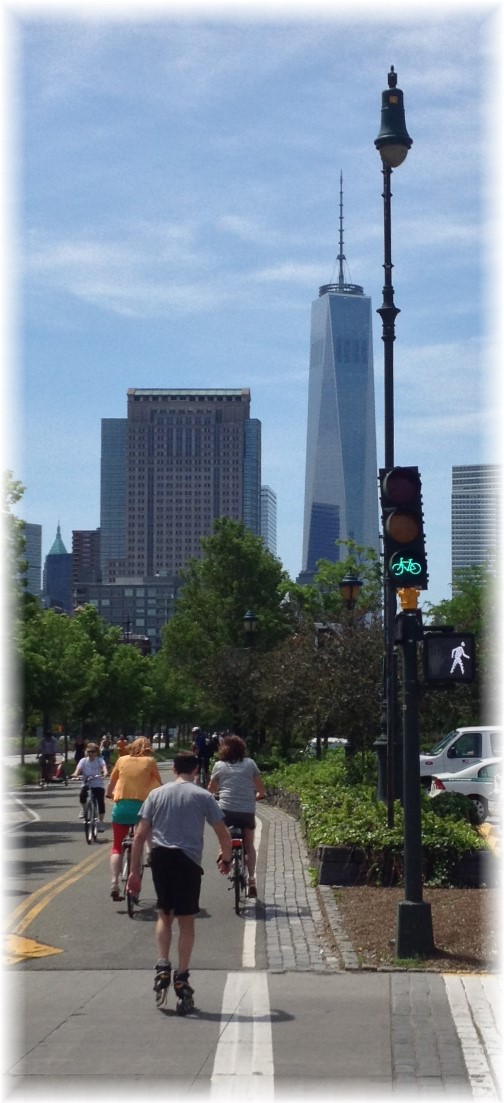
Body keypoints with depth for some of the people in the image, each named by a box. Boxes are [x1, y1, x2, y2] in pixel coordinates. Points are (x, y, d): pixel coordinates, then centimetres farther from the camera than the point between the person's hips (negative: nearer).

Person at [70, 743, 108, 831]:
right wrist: (75, 774, -35)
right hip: (86, 784, 1)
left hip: (98, 785, -1)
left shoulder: (100, 760, -2)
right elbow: (78, 769, -12)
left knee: (101, 802, -13)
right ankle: (84, 808, 2)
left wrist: (104, 773, -44)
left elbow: (103, 767, -21)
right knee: (82, 794, -29)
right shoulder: (83, 761, 2)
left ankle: (101, 822, 1)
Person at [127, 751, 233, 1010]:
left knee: (164, 914, 18)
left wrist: (134, 871, 10)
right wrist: (226, 858, 23)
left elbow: (140, 836, 5)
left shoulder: (156, 794, 9)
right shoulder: (203, 796, 4)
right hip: (188, 860, -2)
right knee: (186, 920, 8)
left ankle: (162, 966, 4)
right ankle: (181, 976, 9)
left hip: (160, 857, 2)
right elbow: (223, 835, 4)